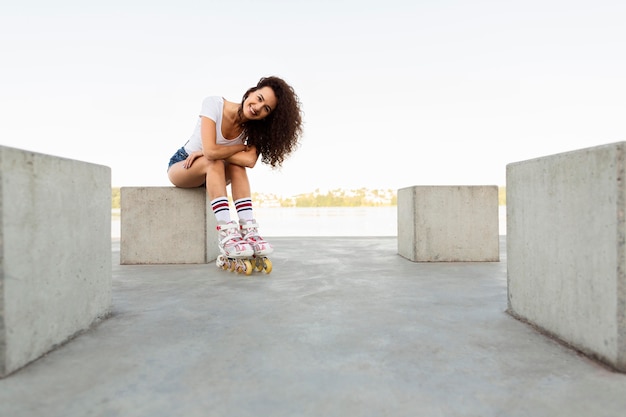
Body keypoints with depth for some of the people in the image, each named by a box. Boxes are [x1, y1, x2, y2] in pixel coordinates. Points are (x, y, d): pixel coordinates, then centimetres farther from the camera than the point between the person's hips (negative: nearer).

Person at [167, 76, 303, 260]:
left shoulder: (255, 128, -14)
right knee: (215, 163, -34)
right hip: (180, 166, -3)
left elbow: (250, 161, -33)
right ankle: (227, 235, -45)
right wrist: (242, 147, -22)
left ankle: (249, 231, -37)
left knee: (237, 166, -28)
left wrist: (210, 153, -32)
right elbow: (211, 151, -36)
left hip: (209, 174, 3)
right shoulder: (213, 103, -25)